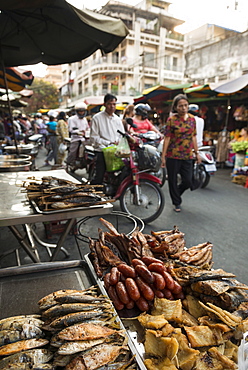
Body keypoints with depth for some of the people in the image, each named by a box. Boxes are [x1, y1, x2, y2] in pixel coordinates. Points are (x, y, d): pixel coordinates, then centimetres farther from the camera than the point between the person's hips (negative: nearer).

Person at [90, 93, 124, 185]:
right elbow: (93, 137, -3)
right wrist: (108, 143, -12)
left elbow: (122, 135, 20)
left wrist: (119, 142, -4)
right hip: (102, 152, -4)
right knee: (98, 178, -8)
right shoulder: (97, 118, 3)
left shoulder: (118, 119, 20)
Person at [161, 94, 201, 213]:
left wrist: (197, 153, 11)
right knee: (173, 181, 7)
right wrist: (163, 156, -10)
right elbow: (167, 138, -8)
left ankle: (176, 193, 36)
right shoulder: (171, 119, -6)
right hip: (173, 156, -4)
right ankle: (177, 203, 28)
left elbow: (193, 137, 12)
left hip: (188, 156, 4)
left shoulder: (192, 118, 7)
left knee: (188, 182, 5)